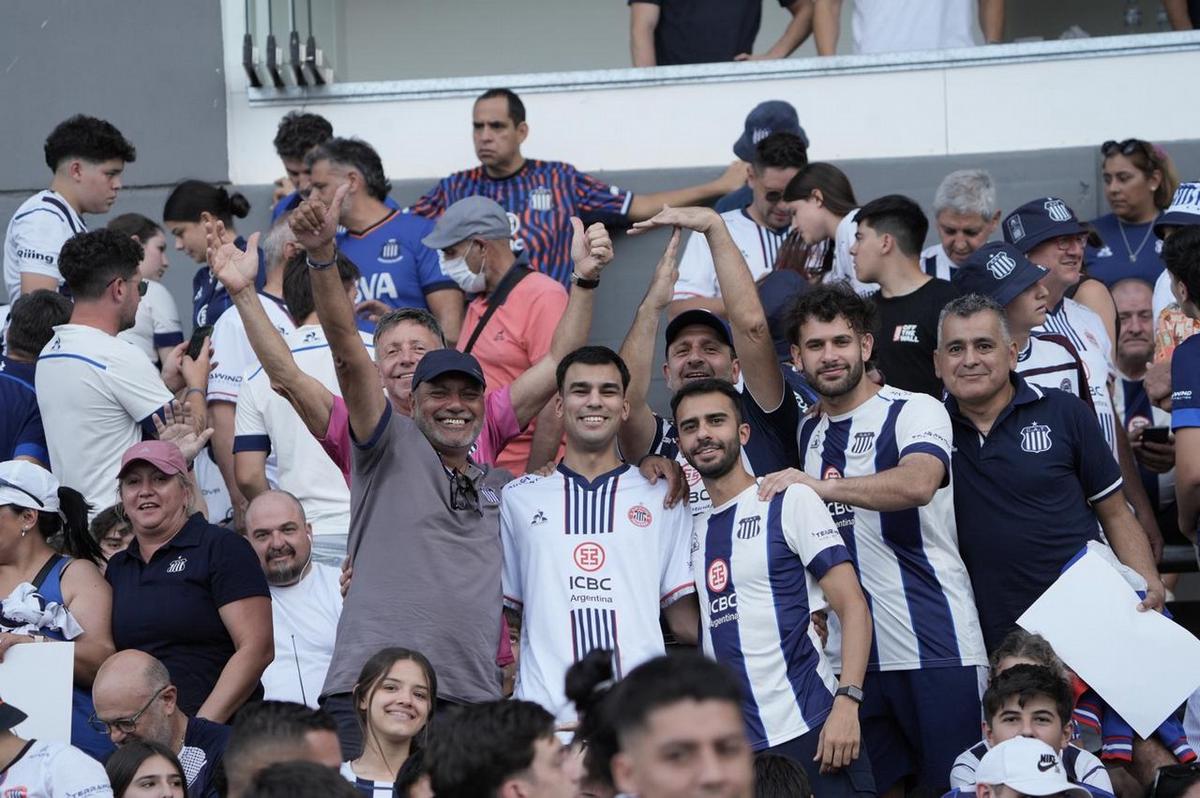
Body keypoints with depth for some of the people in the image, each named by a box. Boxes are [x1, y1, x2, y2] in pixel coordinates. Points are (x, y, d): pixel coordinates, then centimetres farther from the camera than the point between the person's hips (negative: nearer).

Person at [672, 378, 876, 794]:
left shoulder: (790, 502, 2)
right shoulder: (694, 531, 16)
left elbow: (853, 607, -6)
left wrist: (846, 703, -17)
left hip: (810, 730, -4)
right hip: (733, 746, 5)